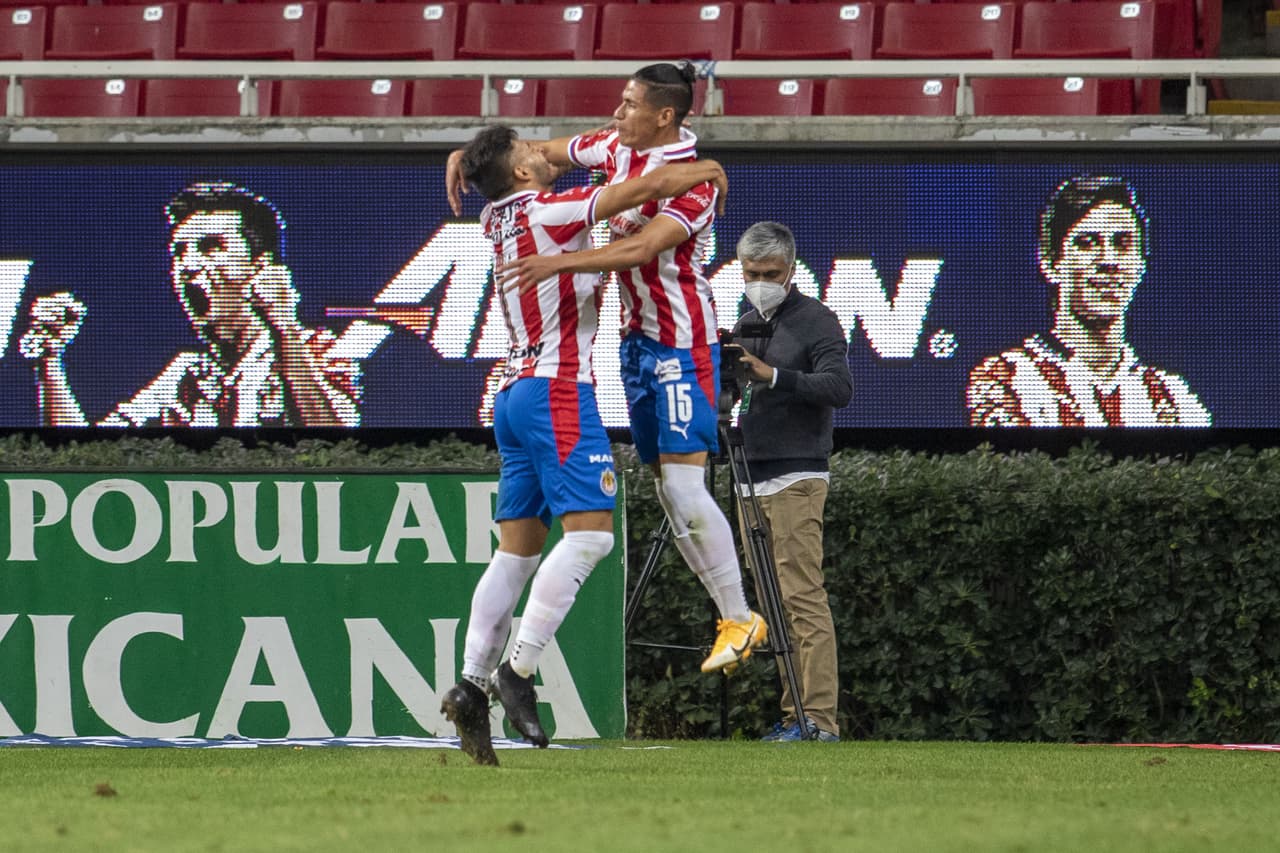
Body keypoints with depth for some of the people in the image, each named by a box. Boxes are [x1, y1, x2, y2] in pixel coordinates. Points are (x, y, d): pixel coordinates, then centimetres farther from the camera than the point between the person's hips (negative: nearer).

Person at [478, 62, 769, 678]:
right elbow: (544, 154, 19)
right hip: (638, 337, 8)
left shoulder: (694, 183, -19)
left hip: (683, 343, -8)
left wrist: (559, 262, -40)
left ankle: (740, 620, -7)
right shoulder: (616, 148, 4)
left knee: (684, 486, -15)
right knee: (667, 490, 6)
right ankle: (731, 615, 10)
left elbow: (644, 246, -32)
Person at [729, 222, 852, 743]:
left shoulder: (815, 321, -4)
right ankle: (794, 715, 5)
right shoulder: (748, 325, 20)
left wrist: (774, 376, -26)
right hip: (752, 480, 8)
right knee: (774, 604, 5)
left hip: (795, 479, -8)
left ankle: (818, 718, -18)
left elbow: (839, 387, -17)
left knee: (803, 597, -14)